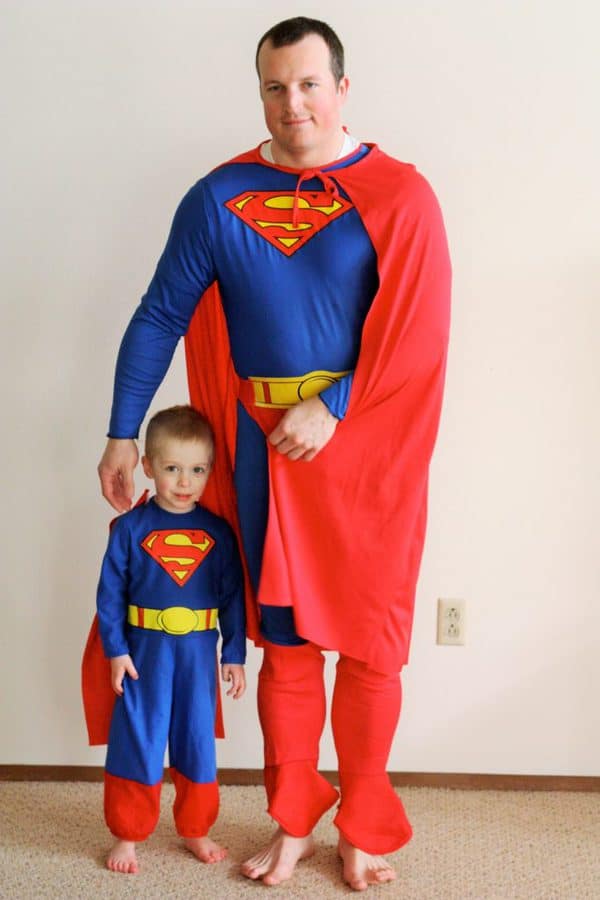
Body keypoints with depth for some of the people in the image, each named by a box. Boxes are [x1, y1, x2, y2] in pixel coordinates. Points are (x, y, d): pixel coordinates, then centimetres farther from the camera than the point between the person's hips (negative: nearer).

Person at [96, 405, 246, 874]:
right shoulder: (132, 527, -7)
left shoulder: (218, 531, -1)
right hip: (145, 650, -2)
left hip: (198, 651, 2)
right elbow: (110, 593, -4)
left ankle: (196, 829, 30)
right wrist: (116, 650, -8)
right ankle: (128, 835, 21)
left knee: (198, 741, 13)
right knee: (137, 742, 6)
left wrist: (235, 655, 1)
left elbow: (234, 596, 2)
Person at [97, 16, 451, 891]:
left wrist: (334, 409, -16)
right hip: (264, 449, 2)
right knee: (284, 641, 11)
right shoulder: (219, 197, 4)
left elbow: (417, 335, -9)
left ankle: (364, 832, 23)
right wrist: (123, 436, 3)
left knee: (368, 644, 5)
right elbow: (159, 318, 5)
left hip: (365, 450, -2)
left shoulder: (400, 196, -3)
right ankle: (293, 826, 27)